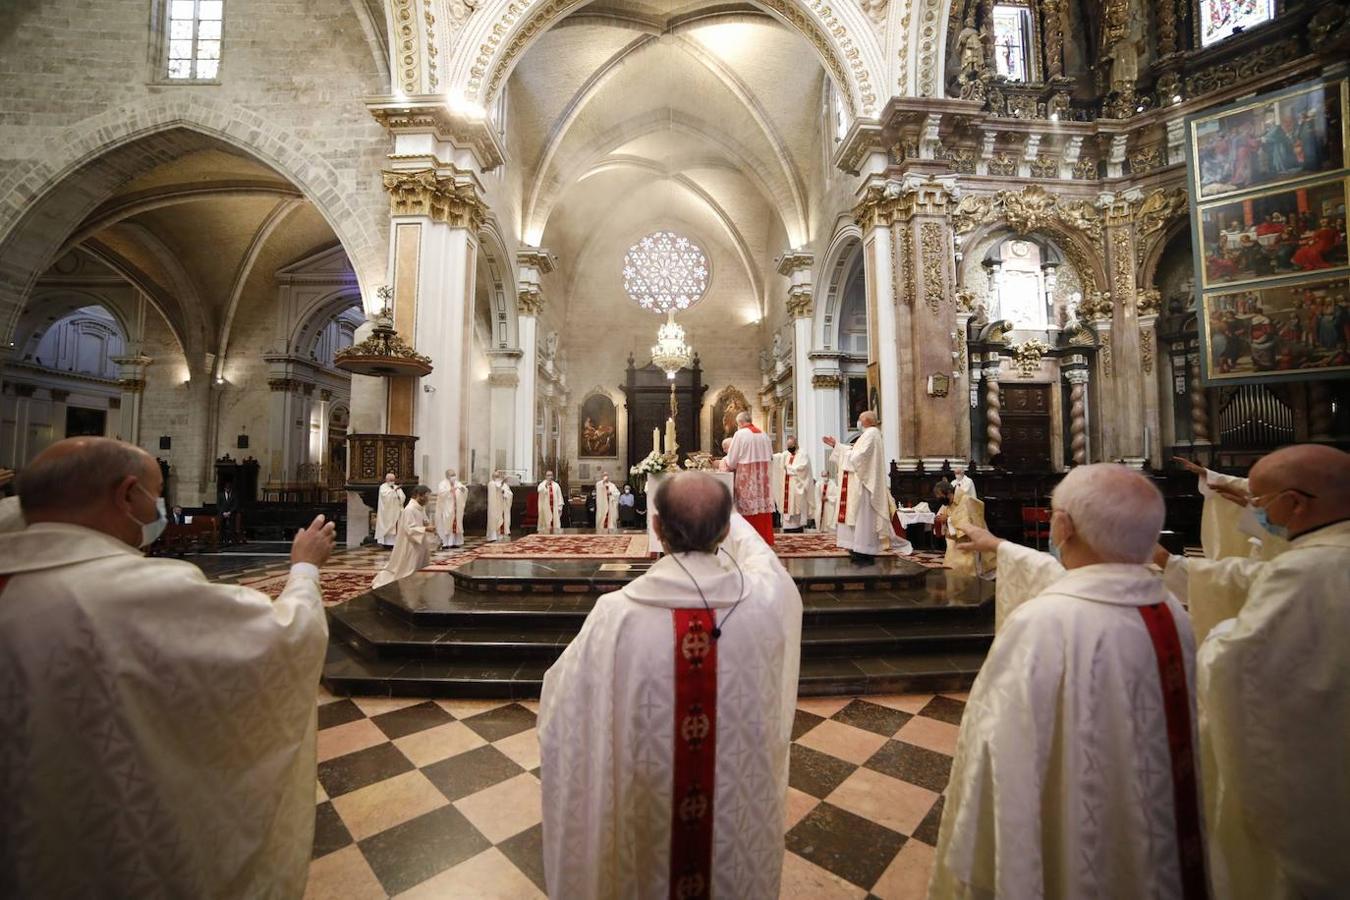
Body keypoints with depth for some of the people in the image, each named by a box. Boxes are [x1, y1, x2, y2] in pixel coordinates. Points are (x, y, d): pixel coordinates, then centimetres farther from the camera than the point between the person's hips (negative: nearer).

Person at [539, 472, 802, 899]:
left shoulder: (617, 615, -30)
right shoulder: (767, 598, -25)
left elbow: (562, 710, -13)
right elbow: (759, 555, 1)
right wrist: (721, 511, 15)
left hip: (649, 809, -1)